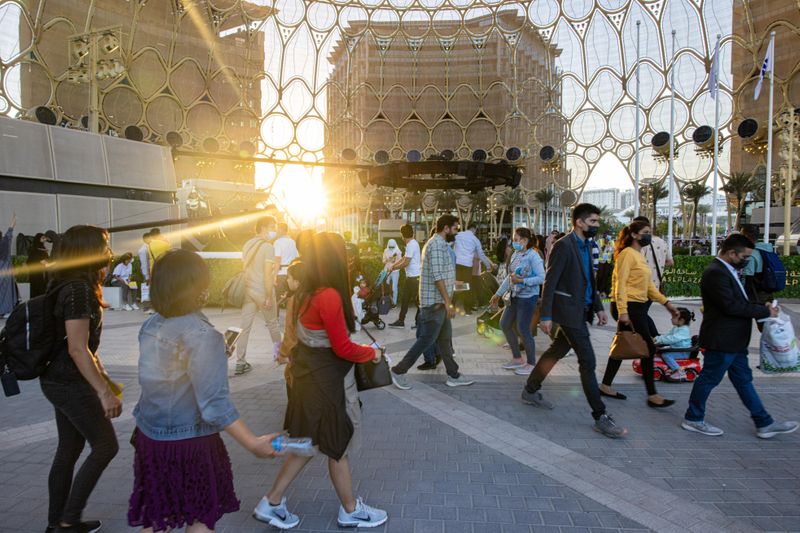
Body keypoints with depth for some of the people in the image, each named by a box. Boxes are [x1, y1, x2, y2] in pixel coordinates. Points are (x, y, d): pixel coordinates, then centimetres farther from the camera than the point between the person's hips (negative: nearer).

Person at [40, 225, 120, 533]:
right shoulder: (78, 290, -21)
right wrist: (104, 392, -24)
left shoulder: (73, 287, 9)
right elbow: (77, 349, -25)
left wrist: (102, 376, 24)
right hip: (71, 384, -9)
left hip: (57, 381, 9)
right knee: (105, 446, 3)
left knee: (69, 449, 17)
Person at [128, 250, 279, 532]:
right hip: (187, 443, -6)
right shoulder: (202, 335, -23)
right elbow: (214, 405, -25)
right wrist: (253, 444, -21)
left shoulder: (150, 326, -1)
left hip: (150, 435, 7)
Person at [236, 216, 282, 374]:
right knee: (272, 323, 14)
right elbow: (267, 274, -18)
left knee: (245, 326, 4)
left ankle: (240, 363, 3)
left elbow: (245, 267, 14)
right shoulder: (267, 246, -13)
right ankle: (278, 352, 32)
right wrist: (269, 297, -16)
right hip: (263, 291, -6)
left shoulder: (248, 244, 9)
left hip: (248, 289, 6)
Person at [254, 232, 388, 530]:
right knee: (338, 446, 11)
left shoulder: (306, 292, 1)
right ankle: (351, 511, 31)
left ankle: (272, 503, 31)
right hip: (325, 381, -8)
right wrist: (373, 353, -5)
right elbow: (343, 348, -21)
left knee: (309, 443, 22)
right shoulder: (330, 296, -26)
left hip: (309, 374, 8)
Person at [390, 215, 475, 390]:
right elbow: (437, 276, -23)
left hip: (440, 302, 10)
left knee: (445, 340, 13)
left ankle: (453, 376, 20)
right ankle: (399, 371, 5)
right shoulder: (436, 244, -16)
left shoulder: (441, 244, 17)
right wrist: (448, 302, -23)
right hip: (435, 302, -10)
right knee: (426, 340, -4)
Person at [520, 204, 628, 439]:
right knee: (588, 361, -7)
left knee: (556, 351, 18)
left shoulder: (586, 246, 13)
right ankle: (600, 417, 0)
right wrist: (546, 316, -17)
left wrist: (599, 307, 12)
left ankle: (530, 390, 34)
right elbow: (550, 282, -16)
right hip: (568, 311, -9)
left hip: (581, 310, 9)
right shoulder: (563, 246, -15)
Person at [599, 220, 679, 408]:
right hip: (629, 307, -10)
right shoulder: (627, 254, -12)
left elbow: (648, 284, 20)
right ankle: (652, 395, 4)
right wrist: (622, 311, -24)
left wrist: (666, 303, 15)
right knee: (648, 348, -4)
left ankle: (605, 386, 22)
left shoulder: (639, 255, 17)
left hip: (638, 307, 10)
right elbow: (620, 284, -19)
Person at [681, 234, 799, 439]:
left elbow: (740, 302, 18)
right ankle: (693, 419, 17)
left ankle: (764, 423, 25)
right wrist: (765, 311, -17)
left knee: (743, 380, 16)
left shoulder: (727, 271, 12)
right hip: (721, 341, -11)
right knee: (709, 379, 3)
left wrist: (762, 308, 2)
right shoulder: (716, 273, -21)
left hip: (734, 341, 11)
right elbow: (731, 306, -26)